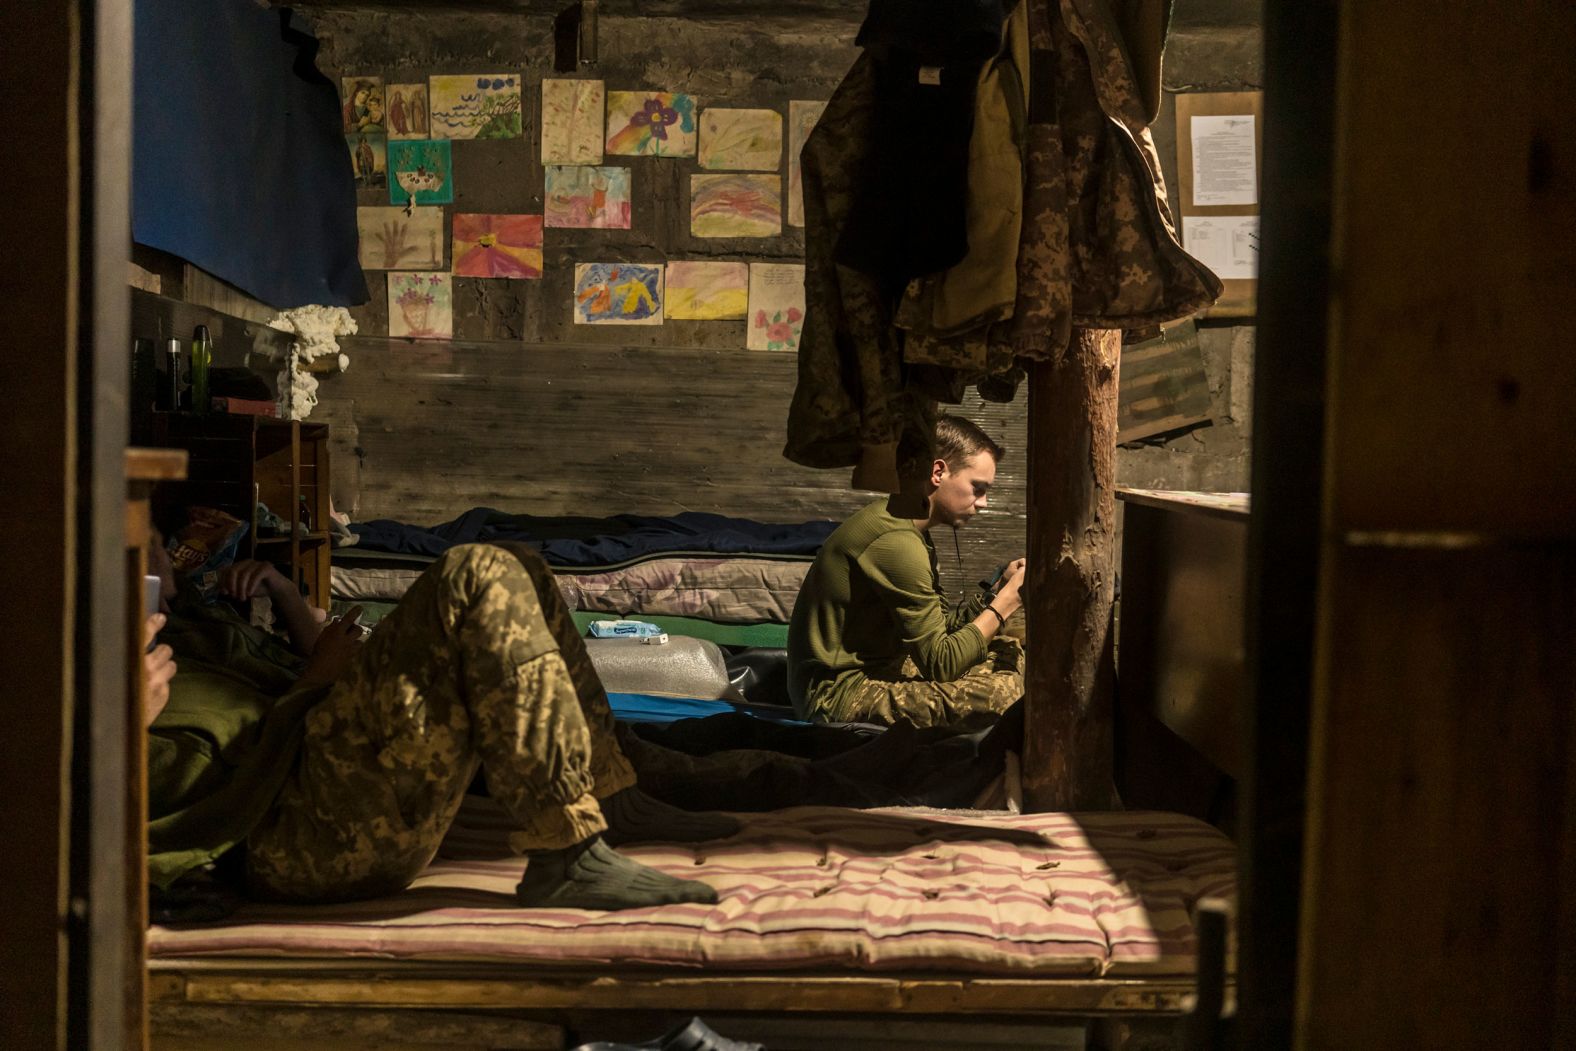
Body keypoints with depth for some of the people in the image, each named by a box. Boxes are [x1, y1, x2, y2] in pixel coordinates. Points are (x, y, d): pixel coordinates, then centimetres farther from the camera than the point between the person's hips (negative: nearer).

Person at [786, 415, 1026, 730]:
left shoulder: (901, 522, 11)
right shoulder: (896, 541, -22)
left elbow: (939, 626, 12)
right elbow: (939, 665, -20)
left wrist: (998, 589, 0)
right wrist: (1005, 602, -14)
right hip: (839, 691, -11)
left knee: (1009, 653, 11)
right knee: (1006, 691, -26)